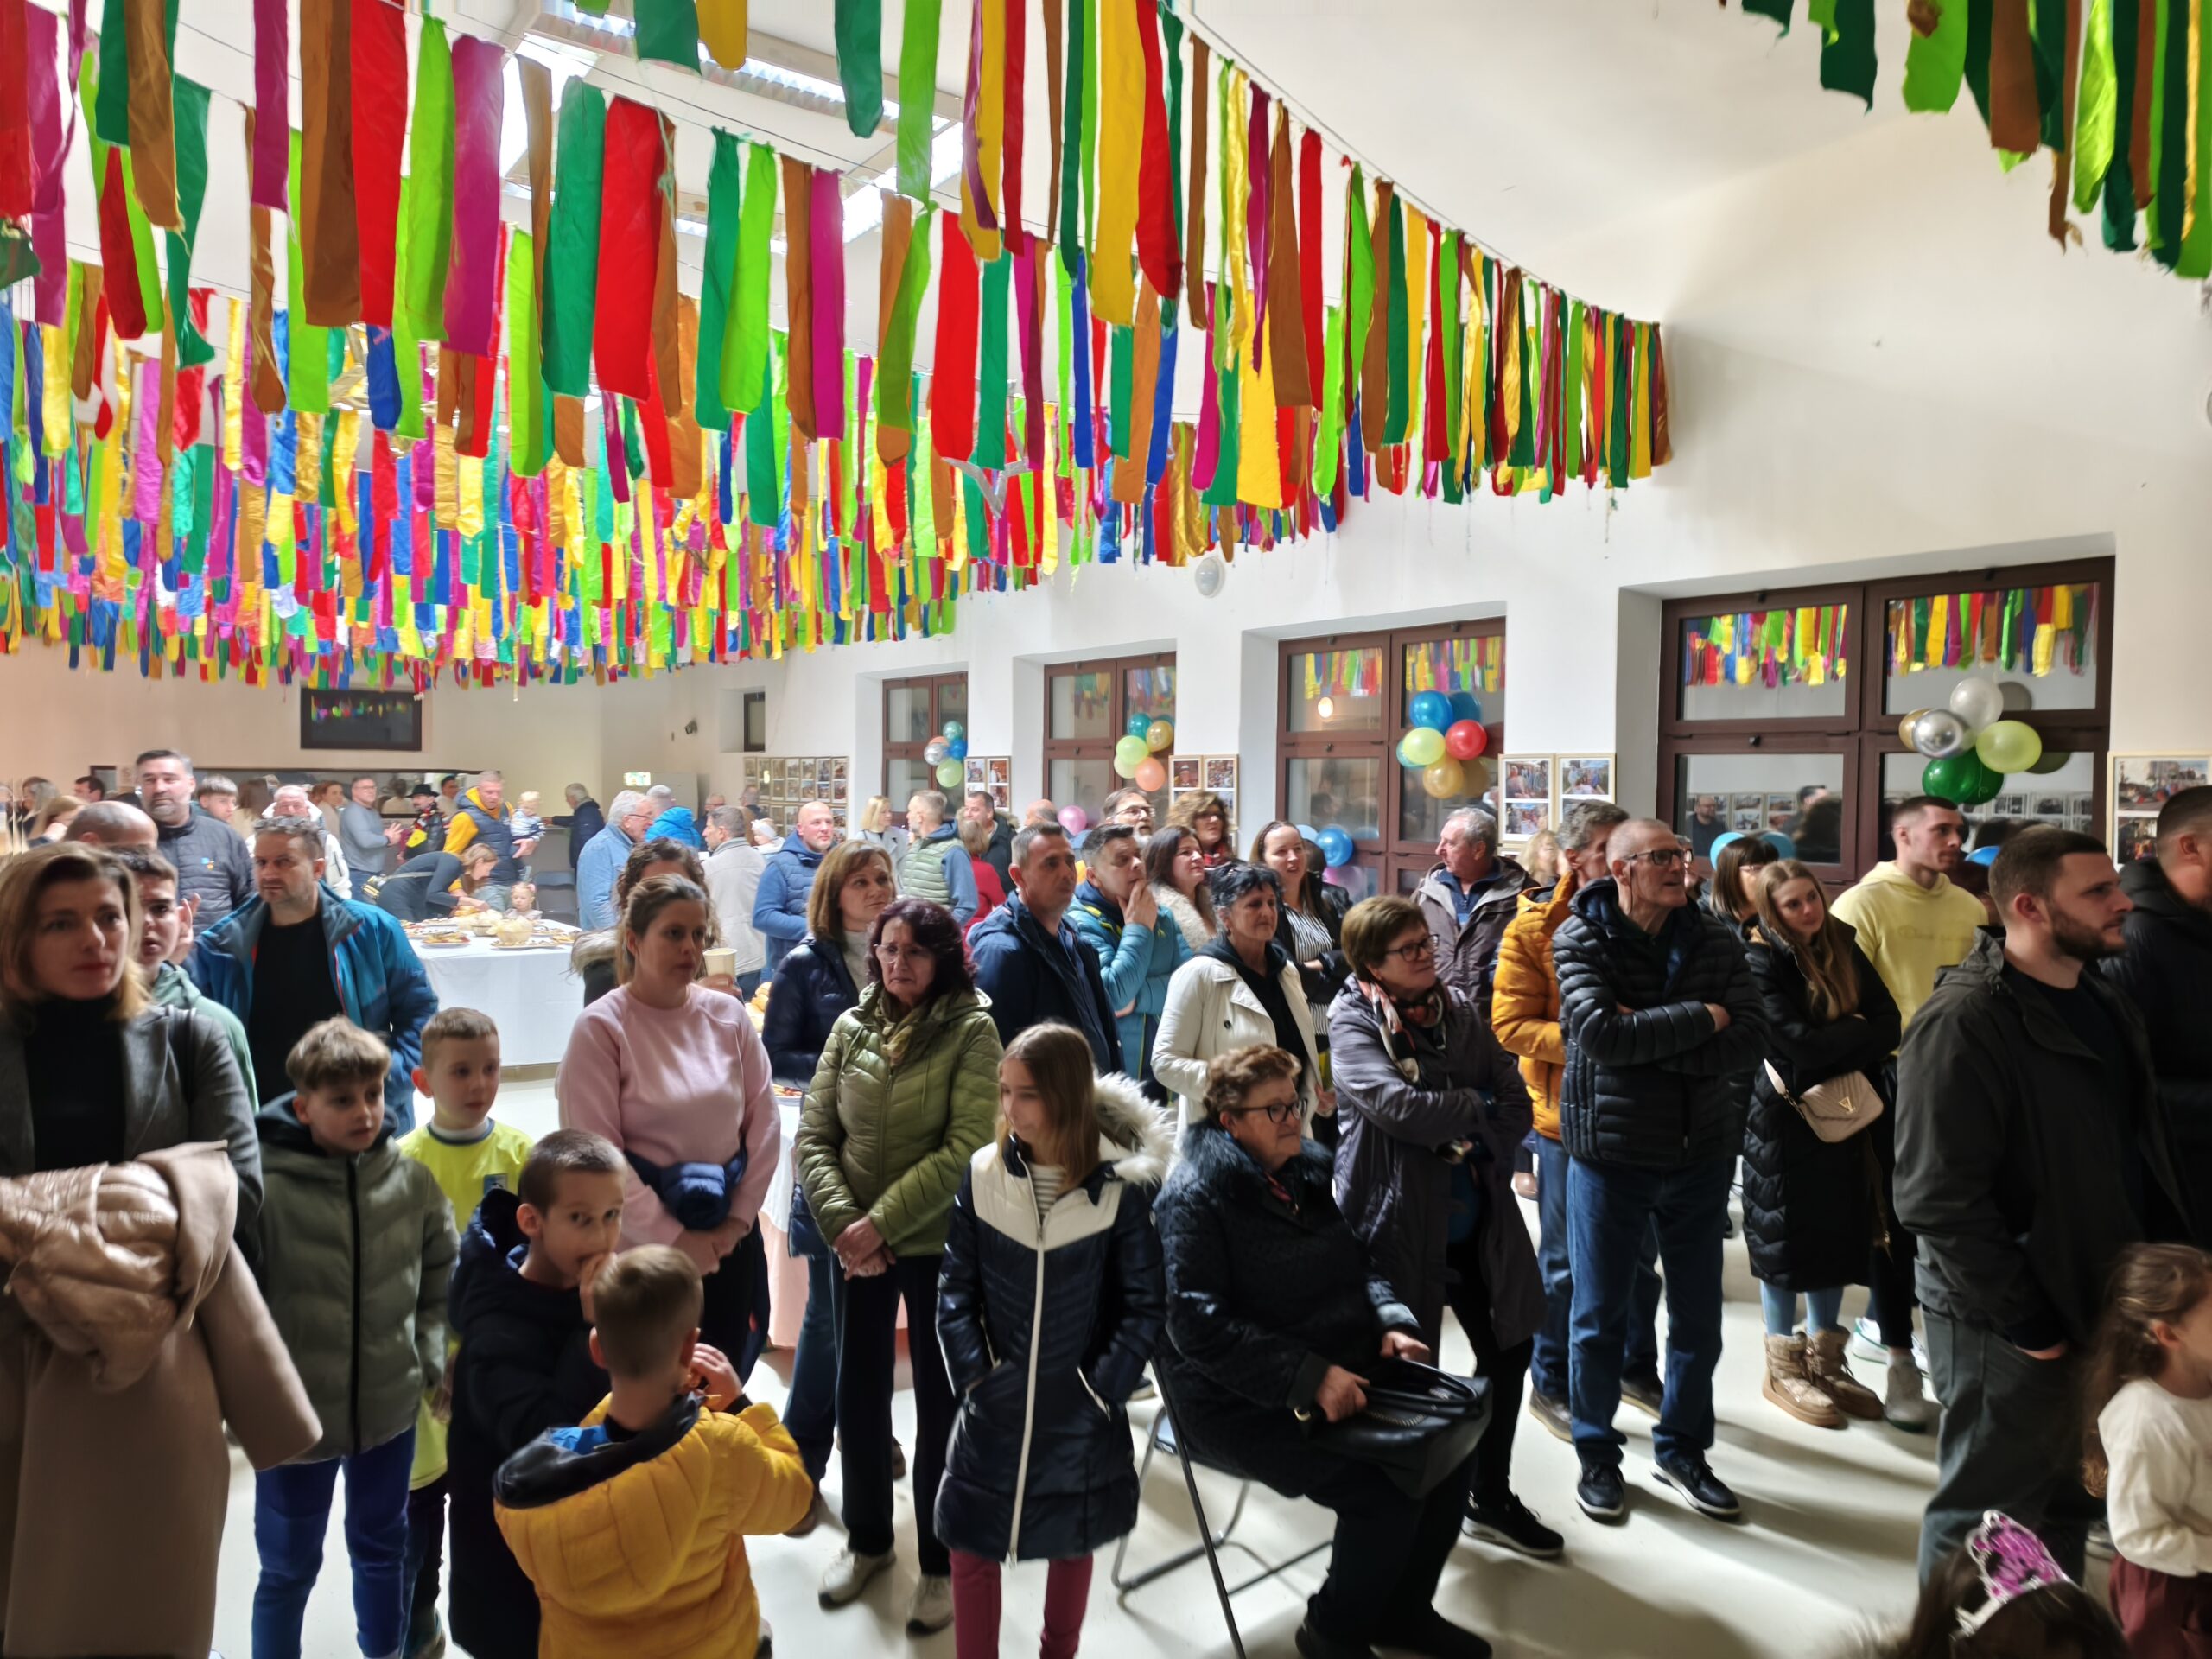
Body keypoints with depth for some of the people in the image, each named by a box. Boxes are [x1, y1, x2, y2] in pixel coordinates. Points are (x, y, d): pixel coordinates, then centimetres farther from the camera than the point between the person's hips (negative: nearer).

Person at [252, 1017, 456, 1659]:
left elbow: (441, 1274, 6)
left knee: (382, 1548, 25)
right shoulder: (265, 1186, -21)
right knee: (288, 1568, 18)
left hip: (391, 1405, 4)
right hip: (296, 1413, -4)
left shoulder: (412, 1179, -7)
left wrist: (429, 1355, 1)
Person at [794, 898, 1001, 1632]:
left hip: (940, 1243, -4)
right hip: (856, 1245, 4)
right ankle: (866, 1537, 39)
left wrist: (880, 1223, -17)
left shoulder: (971, 1029, -11)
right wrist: (842, 1224, -12)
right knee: (858, 1391, 15)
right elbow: (814, 1137, 1)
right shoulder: (851, 1026, 1)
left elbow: (965, 1148, -17)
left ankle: (941, 1559, 29)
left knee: (939, 1398, 9)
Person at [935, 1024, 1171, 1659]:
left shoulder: (1123, 1183, -13)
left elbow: (1146, 1305, -8)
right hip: (994, 1404, 1)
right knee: (970, 1547, 7)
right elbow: (956, 1289, -1)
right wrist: (972, 1375, -9)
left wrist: (1102, 1390, -12)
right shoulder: (983, 1173, -7)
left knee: (1072, 1542, 18)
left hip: (1080, 1409, -1)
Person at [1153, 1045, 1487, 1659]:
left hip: (1341, 1368, 8)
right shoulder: (1195, 1195, -17)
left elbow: (1360, 1261, 15)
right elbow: (1199, 1325, -24)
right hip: (1243, 1402, -8)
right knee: (1386, 1488, -22)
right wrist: (1309, 1377, -30)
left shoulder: (1310, 1166, 7)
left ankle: (1404, 1607, 20)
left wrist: (1392, 1322, -5)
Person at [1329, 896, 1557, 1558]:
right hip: (1400, 1218, -6)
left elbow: (1514, 1100, 4)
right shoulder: (1353, 1021, -12)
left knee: (1509, 1348, 14)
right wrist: (1476, 1107, -12)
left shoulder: (1459, 1009, 5)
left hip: (1478, 1213, 6)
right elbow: (1396, 1105, -25)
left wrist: (1482, 1144, -14)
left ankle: (1491, 1498, 34)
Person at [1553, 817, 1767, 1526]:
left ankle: (1682, 1446, 36)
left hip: (1701, 1155, 3)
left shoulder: (1715, 942, 0)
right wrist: (1699, 1020, -16)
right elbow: (1598, 1032, -23)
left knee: (1698, 1316, 15)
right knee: (1599, 1315, 9)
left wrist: (1645, 1036, -21)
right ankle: (1597, 1455, 29)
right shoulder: (1580, 938, -8)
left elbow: (1749, 1043, -12)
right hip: (1608, 1154, -3)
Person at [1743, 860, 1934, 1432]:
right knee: (1790, 1234, 4)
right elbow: (1799, 1042, -21)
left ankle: (1824, 1358, 29)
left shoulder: (1843, 946, 6)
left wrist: (1838, 1052, -17)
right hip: (1787, 1119, -6)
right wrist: (1858, 1029, -9)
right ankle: (1784, 1368, 20)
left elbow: (1889, 1024, -1)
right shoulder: (1761, 963, -12)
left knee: (1841, 1231, 13)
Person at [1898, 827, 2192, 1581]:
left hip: (2102, 1308, 8)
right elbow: (1940, 1198, -24)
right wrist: (2023, 1322, -19)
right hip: (2010, 1323, -8)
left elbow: (2144, 1144, 17)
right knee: (1985, 1514, 8)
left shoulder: (2105, 1003, 7)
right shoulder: (1962, 1023, -22)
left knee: (2067, 1503, 23)